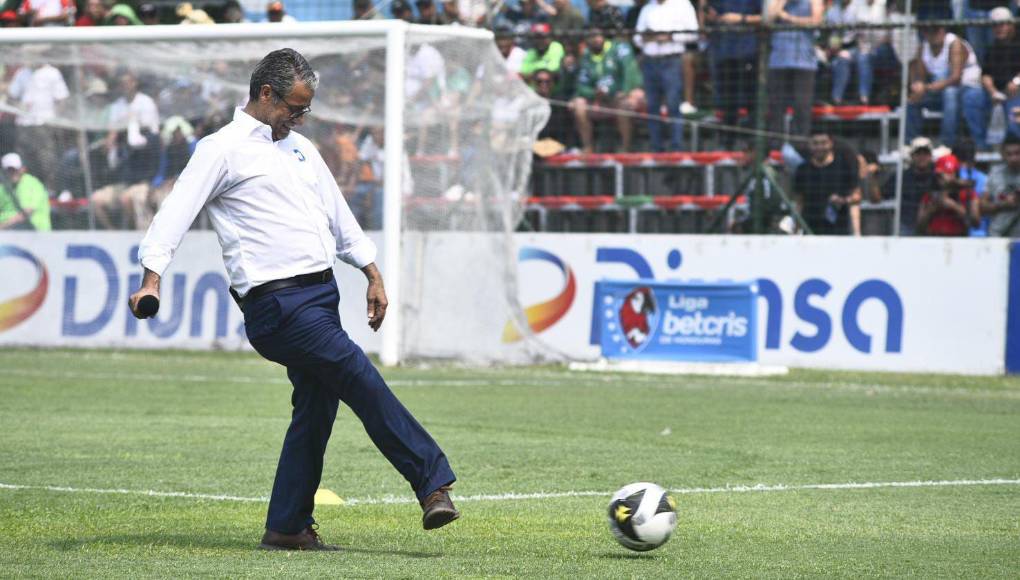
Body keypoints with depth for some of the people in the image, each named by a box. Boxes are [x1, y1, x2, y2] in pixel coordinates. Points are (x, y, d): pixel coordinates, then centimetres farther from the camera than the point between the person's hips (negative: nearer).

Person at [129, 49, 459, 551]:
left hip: (322, 293, 8)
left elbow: (338, 216, 29)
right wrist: (152, 278, -23)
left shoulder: (301, 149, 23)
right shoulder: (223, 150, -2)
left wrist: (373, 275, 25)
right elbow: (176, 212, -10)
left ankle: (287, 528, 12)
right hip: (276, 302, -8)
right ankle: (433, 482, -21)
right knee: (360, 378, -19)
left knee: (316, 410, 6)